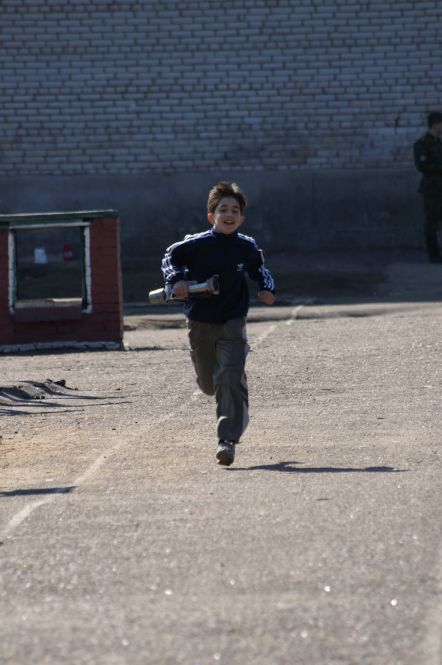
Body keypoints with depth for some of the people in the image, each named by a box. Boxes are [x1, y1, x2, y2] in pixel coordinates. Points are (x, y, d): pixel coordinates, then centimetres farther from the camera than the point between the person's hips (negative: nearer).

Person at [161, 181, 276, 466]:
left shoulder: (247, 247, -4)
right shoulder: (196, 244, -10)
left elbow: (259, 267, 18)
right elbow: (170, 257, 6)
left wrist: (268, 287, 1)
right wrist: (177, 280, -12)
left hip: (232, 322, -1)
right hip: (200, 323, 1)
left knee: (230, 379, -17)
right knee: (209, 384, 14)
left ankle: (228, 439, -14)